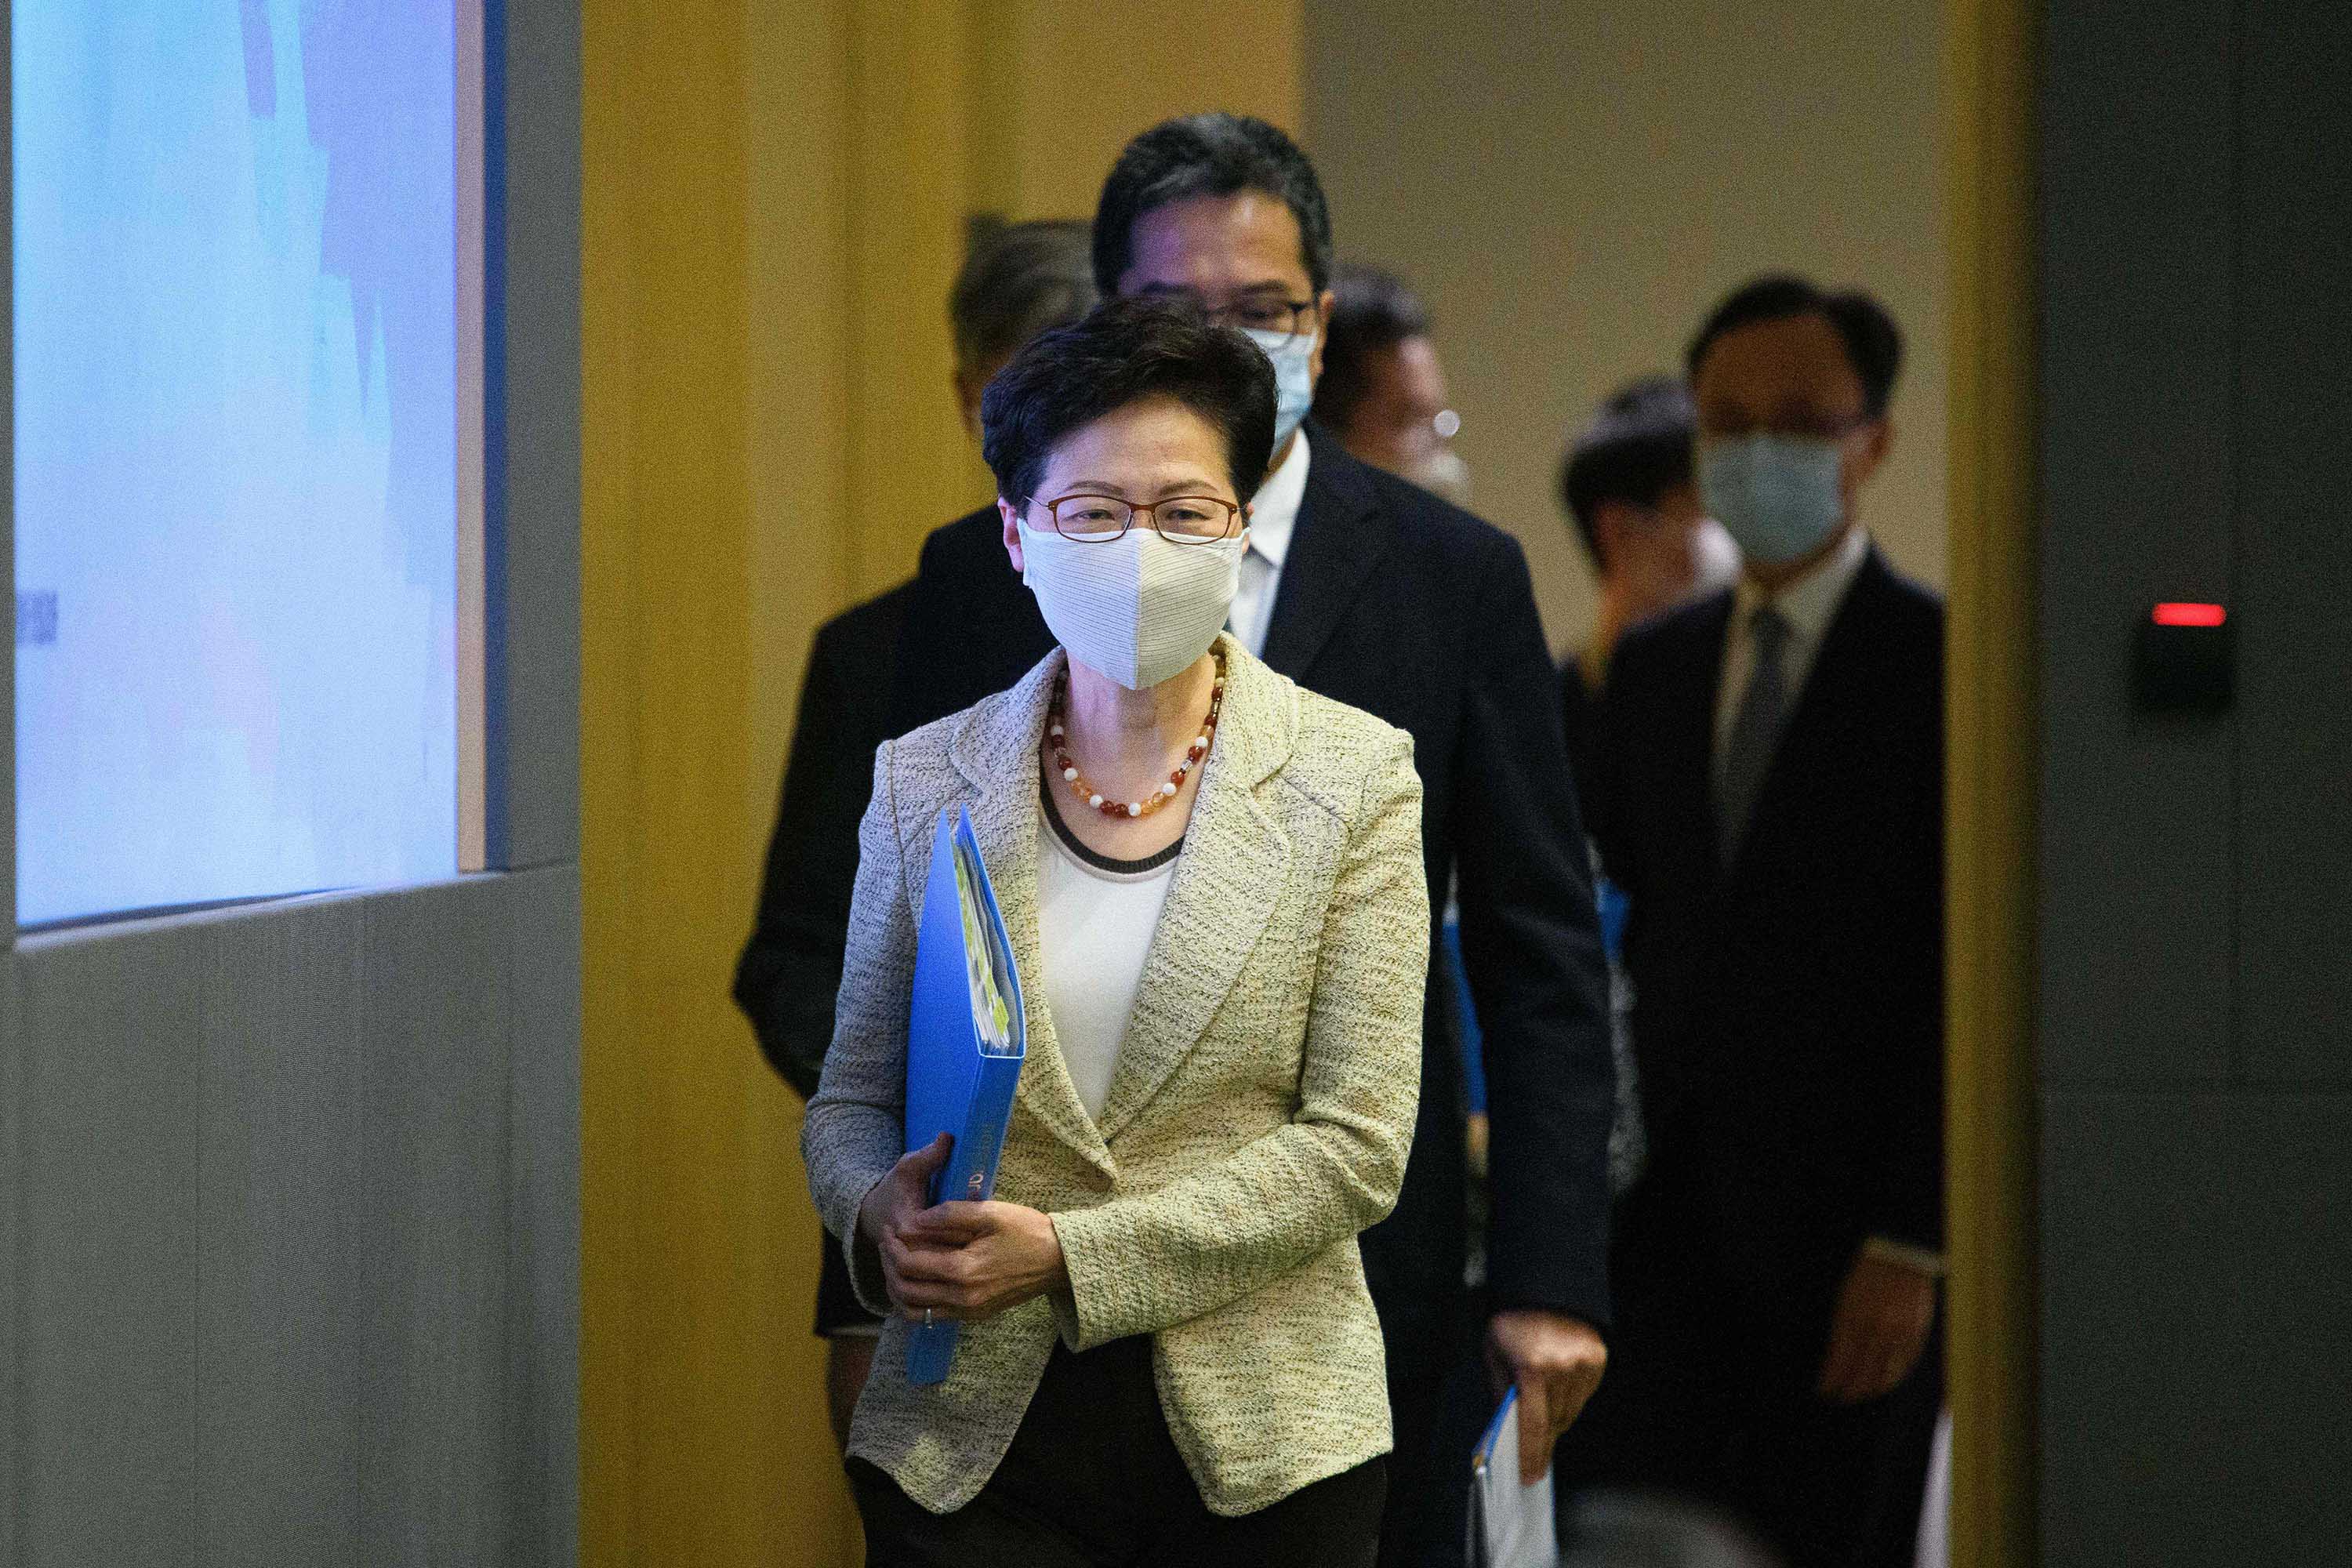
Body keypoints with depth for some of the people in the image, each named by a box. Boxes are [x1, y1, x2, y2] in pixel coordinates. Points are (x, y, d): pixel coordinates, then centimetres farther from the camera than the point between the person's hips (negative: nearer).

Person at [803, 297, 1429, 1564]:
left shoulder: (1353, 780, -2)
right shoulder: (926, 780, 5)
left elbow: (1356, 1147, -8)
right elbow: (850, 1095, 12)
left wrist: (1067, 1253, -16)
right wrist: (882, 1212, -12)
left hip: (1257, 1451, -1)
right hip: (975, 1440, 1)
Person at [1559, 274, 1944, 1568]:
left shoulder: (1944, 668, -4)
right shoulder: (1650, 668, 14)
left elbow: (1968, 981, -8)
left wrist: (1910, 1248, -13)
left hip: (1843, 1232, -4)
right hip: (1661, 1218, 4)